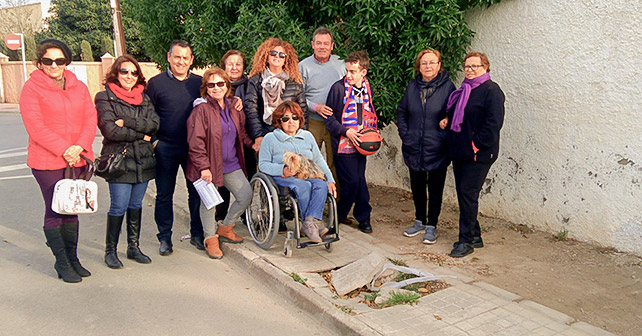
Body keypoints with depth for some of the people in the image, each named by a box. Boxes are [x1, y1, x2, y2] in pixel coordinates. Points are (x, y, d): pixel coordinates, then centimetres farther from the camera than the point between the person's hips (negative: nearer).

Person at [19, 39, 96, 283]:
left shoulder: (79, 87, 10)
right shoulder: (32, 88, -4)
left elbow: (91, 119, 4)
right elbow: (35, 126, -12)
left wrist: (79, 146, -12)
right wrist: (64, 150, -18)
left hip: (77, 160, 4)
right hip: (47, 162, -4)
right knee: (55, 212, 3)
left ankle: (72, 258, 25)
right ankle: (62, 263, 15)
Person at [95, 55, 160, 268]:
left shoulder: (143, 97, 13)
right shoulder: (105, 98, -1)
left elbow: (154, 123, -3)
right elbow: (110, 130, -13)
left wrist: (127, 123, -14)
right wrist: (140, 134, -8)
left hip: (143, 160, 5)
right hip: (119, 160, -4)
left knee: (136, 205, 12)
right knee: (119, 207, -3)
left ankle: (133, 247, 23)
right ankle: (110, 251, 12)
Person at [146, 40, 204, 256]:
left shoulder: (199, 83, 8)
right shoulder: (156, 83, 2)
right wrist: (152, 140, -5)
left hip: (194, 148, 2)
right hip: (166, 149, -1)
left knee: (197, 192, 6)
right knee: (164, 194, 7)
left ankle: (197, 234, 20)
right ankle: (165, 238, 20)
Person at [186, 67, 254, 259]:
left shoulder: (233, 108, 8)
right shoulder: (201, 110, -12)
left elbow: (241, 132, 24)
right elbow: (195, 141, -15)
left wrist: (252, 144, 10)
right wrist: (203, 166, -19)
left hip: (231, 165, 6)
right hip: (209, 166, -6)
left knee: (246, 195, 4)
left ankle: (225, 227, 27)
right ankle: (210, 238, 26)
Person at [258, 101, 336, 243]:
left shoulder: (307, 136, 20)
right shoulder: (270, 138, 7)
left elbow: (319, 160, 18)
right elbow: (263, 164, 0)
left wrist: (330, 179, 5)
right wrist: (282, 170, -17)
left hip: (308, 175, 4)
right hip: (282, 178, -4)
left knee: (321, 185, -29)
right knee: (304, 186, -34)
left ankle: (310, 223, -37)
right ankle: (315, 222, -23)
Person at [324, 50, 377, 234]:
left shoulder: (368, 88, 8)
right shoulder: (338, 88, -9)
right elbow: (329, 117, -7)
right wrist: (346, 131, -16)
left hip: (360, 143, 5)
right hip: (343, 143, -5)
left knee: (358, 180, 7)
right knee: (352, 181, -7)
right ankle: (363, 216, 14)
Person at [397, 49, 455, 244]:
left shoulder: (447, 87, -6)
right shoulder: (412, 87, 5)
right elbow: (401, 112, 14)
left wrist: (447, 122, -16)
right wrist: (404, 134, 5)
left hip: (437, 149, -4)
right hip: (414, 148, 4)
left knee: (435, 188, 6)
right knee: (417, 186, 14)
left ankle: (431, 226, 20)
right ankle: (419, 222, 31)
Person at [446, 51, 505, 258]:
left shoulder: (491, 90, -9)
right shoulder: (463, 91, 16)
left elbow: (494, 123, -17)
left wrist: (477, 146, -19)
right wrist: (451, 143, 13)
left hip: (478, 155, -8)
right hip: (459, 152, 8)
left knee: (468, 194, -6)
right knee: (462, 193, 11)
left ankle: (466, 241, 6)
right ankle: (474, 236, 24)